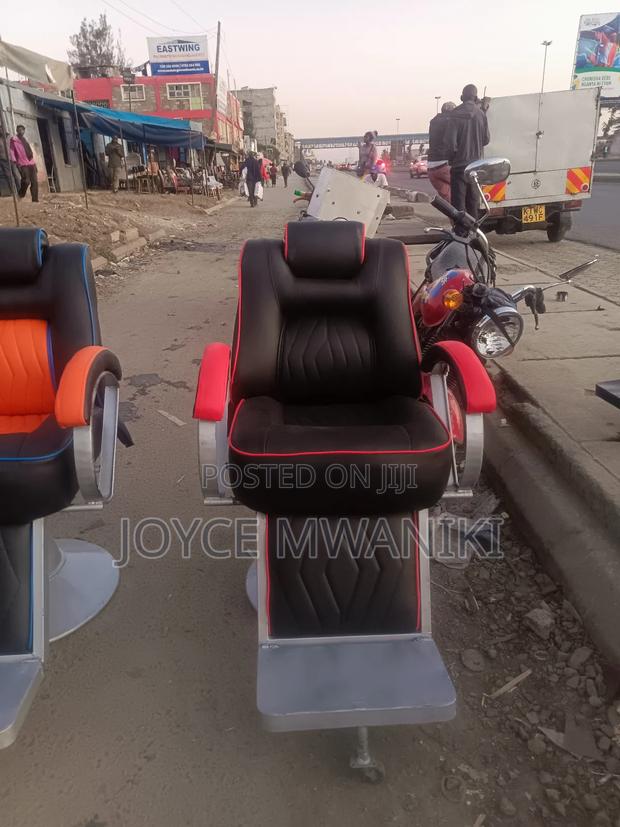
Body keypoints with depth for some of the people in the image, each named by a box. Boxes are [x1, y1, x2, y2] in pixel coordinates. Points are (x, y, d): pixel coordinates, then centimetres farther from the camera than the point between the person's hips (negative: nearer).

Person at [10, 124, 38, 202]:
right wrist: (14, 160, -16)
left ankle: (35, 200, 3)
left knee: (34, 182, -1)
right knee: (26, 181, -18)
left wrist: (34, 162, 18)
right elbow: (12, 150, -3)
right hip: (23, 164, -6)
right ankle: (20, 196, 3)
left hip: (31, 163, 6)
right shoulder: (14, 139, 4)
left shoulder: (25, 139, 23)